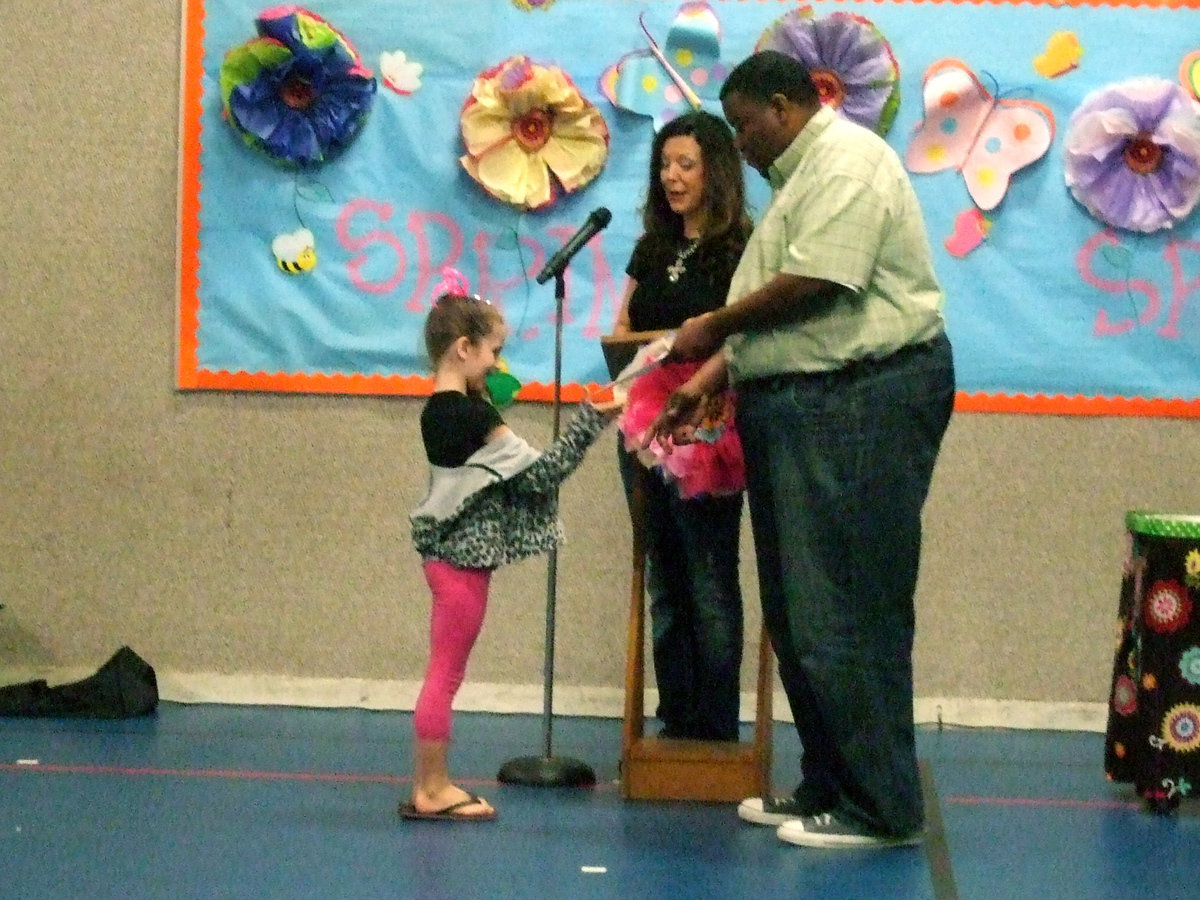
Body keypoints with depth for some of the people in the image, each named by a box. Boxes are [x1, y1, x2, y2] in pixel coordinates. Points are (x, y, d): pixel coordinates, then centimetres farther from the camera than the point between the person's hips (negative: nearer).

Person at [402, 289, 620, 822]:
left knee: (443, 673, 12)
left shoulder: (437, 412, 10)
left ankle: (431, 785, 16)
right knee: (446, 674, -3)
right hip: (466, 556, -9)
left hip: (446, 552, 9)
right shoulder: (475, 415, -17)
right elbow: (539, 474, -15)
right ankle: (433, 790, 2)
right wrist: (589, 420, -11)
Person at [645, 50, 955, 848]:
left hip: (864, 400, -11)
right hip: (804, 408, 11)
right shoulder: (803, 177, 23)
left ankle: (880, 809, -5)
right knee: (799, 610, 12)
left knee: (846, 613, -9)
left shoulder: (846, 162, -10)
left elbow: (812, 287, -20)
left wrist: (715, 327, -6)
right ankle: (827, 789, 20)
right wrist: (707, 381, 16)